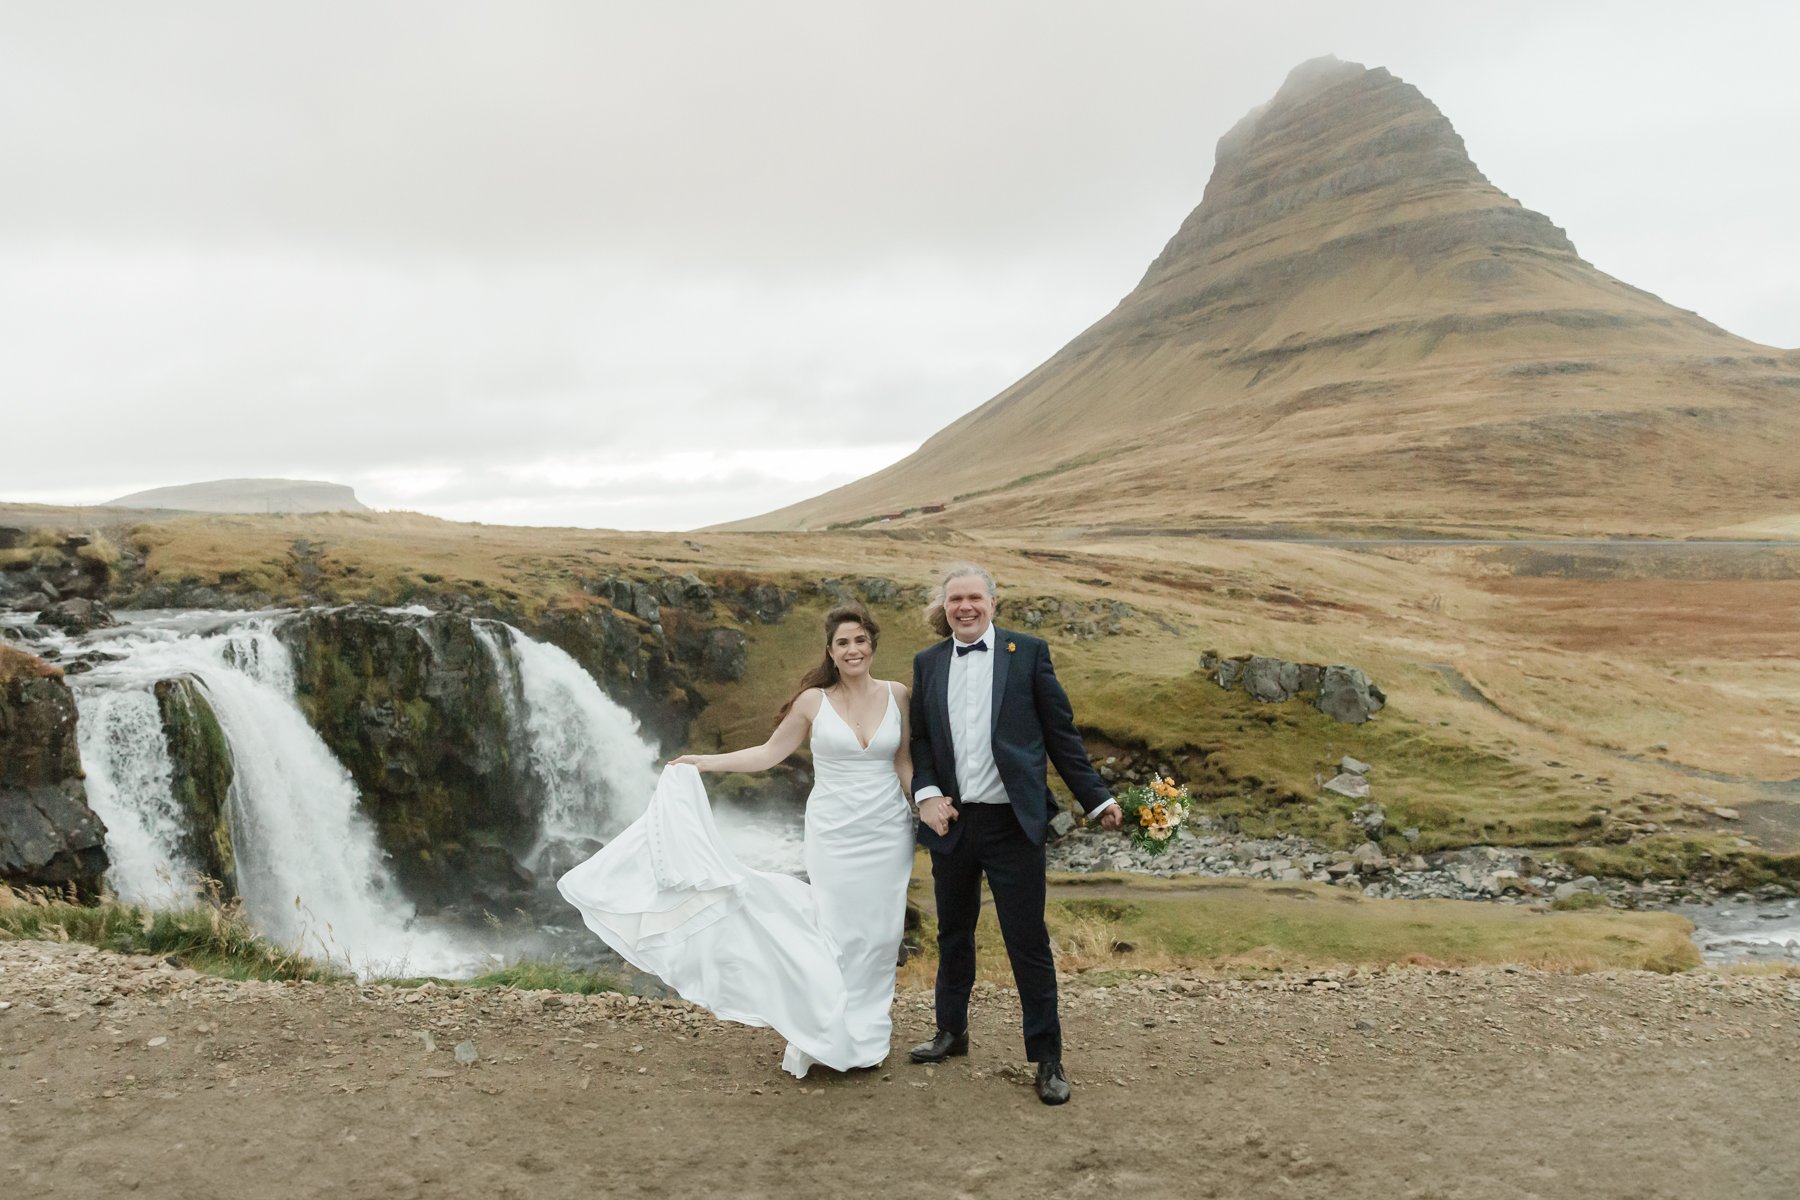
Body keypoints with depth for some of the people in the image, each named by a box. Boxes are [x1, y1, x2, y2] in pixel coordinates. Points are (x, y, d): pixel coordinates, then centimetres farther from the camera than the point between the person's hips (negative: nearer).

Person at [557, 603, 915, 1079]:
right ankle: (831, 1035, 14)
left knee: (880, 931, 7)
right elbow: (769, 753, 6)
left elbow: (904, 760, 9)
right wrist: (703, 761, 2)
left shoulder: (897, 696, 2)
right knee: (840, 932, -1)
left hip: (888, 831, 2)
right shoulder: (813, 701, -3)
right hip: (835, 833, -2)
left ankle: (870, 1018, 26)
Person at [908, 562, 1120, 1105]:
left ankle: (1048, 1058, 12)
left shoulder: (1028, 651, 0)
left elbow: (1061, 732, 2)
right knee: (953, 934, 17)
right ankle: (952, 1031, 36)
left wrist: (1096, 798, 0)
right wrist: (926, 793, -5)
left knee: (1028, 942, 0)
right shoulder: (927, 663, 9)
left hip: (1013, 823, -3)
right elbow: (920, 739, 11)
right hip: (951, 821, 4)